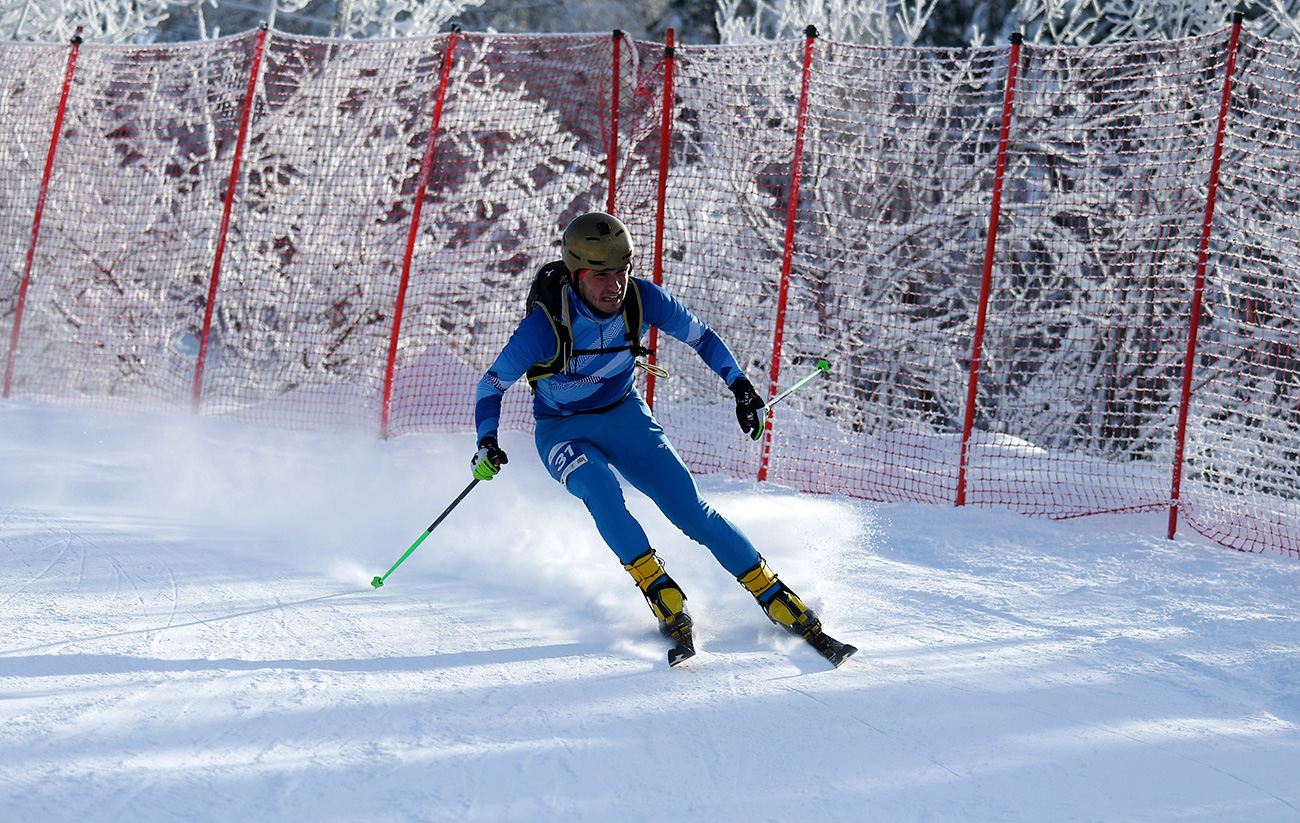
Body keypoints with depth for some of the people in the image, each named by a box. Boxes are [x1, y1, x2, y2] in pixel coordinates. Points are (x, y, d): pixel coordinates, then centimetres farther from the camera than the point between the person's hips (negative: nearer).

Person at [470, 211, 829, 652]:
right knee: (601, 488, -34)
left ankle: (772, 592, -3)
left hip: (625, 415, 2)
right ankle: (658, 588, -24)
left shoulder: (643, 299, -20)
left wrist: (739, 384, -12)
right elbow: (493, 383, -14)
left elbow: (700, 336, -1)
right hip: (563, 431, -2)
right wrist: (487, 442, -29)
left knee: (690, 510, -12)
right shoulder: (544, 327, -28)